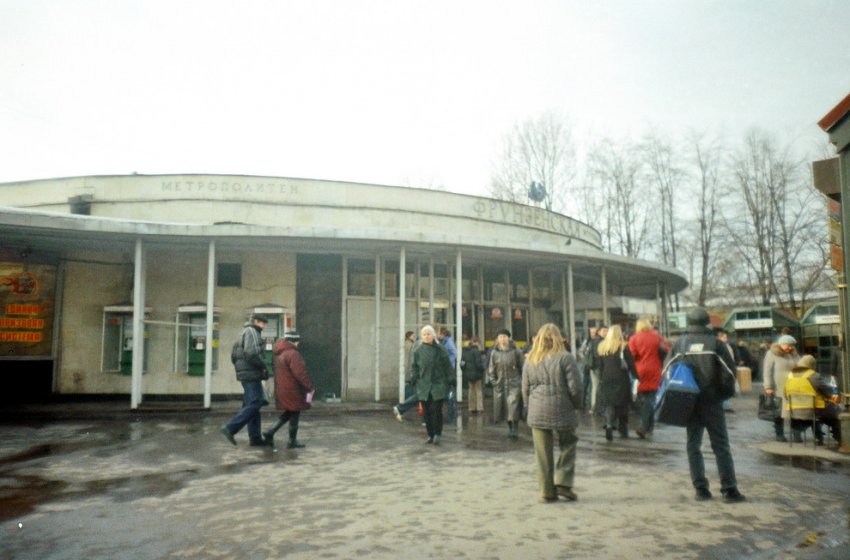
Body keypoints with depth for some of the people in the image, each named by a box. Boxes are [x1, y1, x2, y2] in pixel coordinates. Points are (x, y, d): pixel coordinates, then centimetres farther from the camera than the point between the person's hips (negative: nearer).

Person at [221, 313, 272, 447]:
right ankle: (230, 428, -12)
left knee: (253, 405, 10)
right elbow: (251, 354, -23)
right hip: (251, 374, -10)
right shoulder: (252, 332, -9)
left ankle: (255, 438, 11)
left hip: (244, 373, 10)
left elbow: (233, 356, 23)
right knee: (253, 404, -10)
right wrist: (263, 367, -13)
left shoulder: (243, 332, 22)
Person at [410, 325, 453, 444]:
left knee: (436, 410, -7)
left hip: (438, 385, -2)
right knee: (427, 411, 6)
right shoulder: (418, 351, 3)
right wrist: (414, 378, -1)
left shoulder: (440, 350, -2)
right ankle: (430, 435, 17)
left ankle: (437, 434, 6)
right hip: (424, 385, 2)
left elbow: (447, 366, 3)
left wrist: (448, 380, -2)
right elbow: (414, 366, 11)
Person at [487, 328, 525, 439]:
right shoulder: (494, 352, 3)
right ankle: (510, 428, 24)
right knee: (504, 408, 8)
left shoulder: (515, 351, -4)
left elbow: (522, 367, 0)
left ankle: (515, 430, -5)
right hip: (500, 384, 3)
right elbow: (491, 369, 9)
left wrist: (522, 382, -3)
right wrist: (494, 382, 0)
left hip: (514, 384, -3)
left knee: (513, 407, -12)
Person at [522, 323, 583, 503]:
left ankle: (547, 490, 14)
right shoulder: (565, 358, -7)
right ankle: (563, 483, 8)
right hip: (563, 411, -3)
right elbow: (575, 388, -8)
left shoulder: (530, 360, 5)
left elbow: (525, 389, 8)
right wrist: (577, 405, 8)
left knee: (543, 453, 9)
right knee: (567, 448, 15)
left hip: (537, 413, 3)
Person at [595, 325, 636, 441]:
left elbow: (599, 366, 8)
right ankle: (623, 430, 18)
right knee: (622, 406, 11)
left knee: (608, 405, 3)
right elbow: (631, 365, -6)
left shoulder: (601, 347, 6)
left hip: (605, 380, 2)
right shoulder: (624, 346, -5)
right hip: (621, 380, -2)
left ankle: (609, 425, -21)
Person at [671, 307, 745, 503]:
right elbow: (729, 369, -7)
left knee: (693, 445, 9)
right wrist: (725, 392, 6)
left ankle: (701, 489, 8)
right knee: (721, 446, 5)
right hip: (712, 401, -1)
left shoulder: (679, 343, 1)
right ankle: (729, 489, 4)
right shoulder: (715, 342, -3)